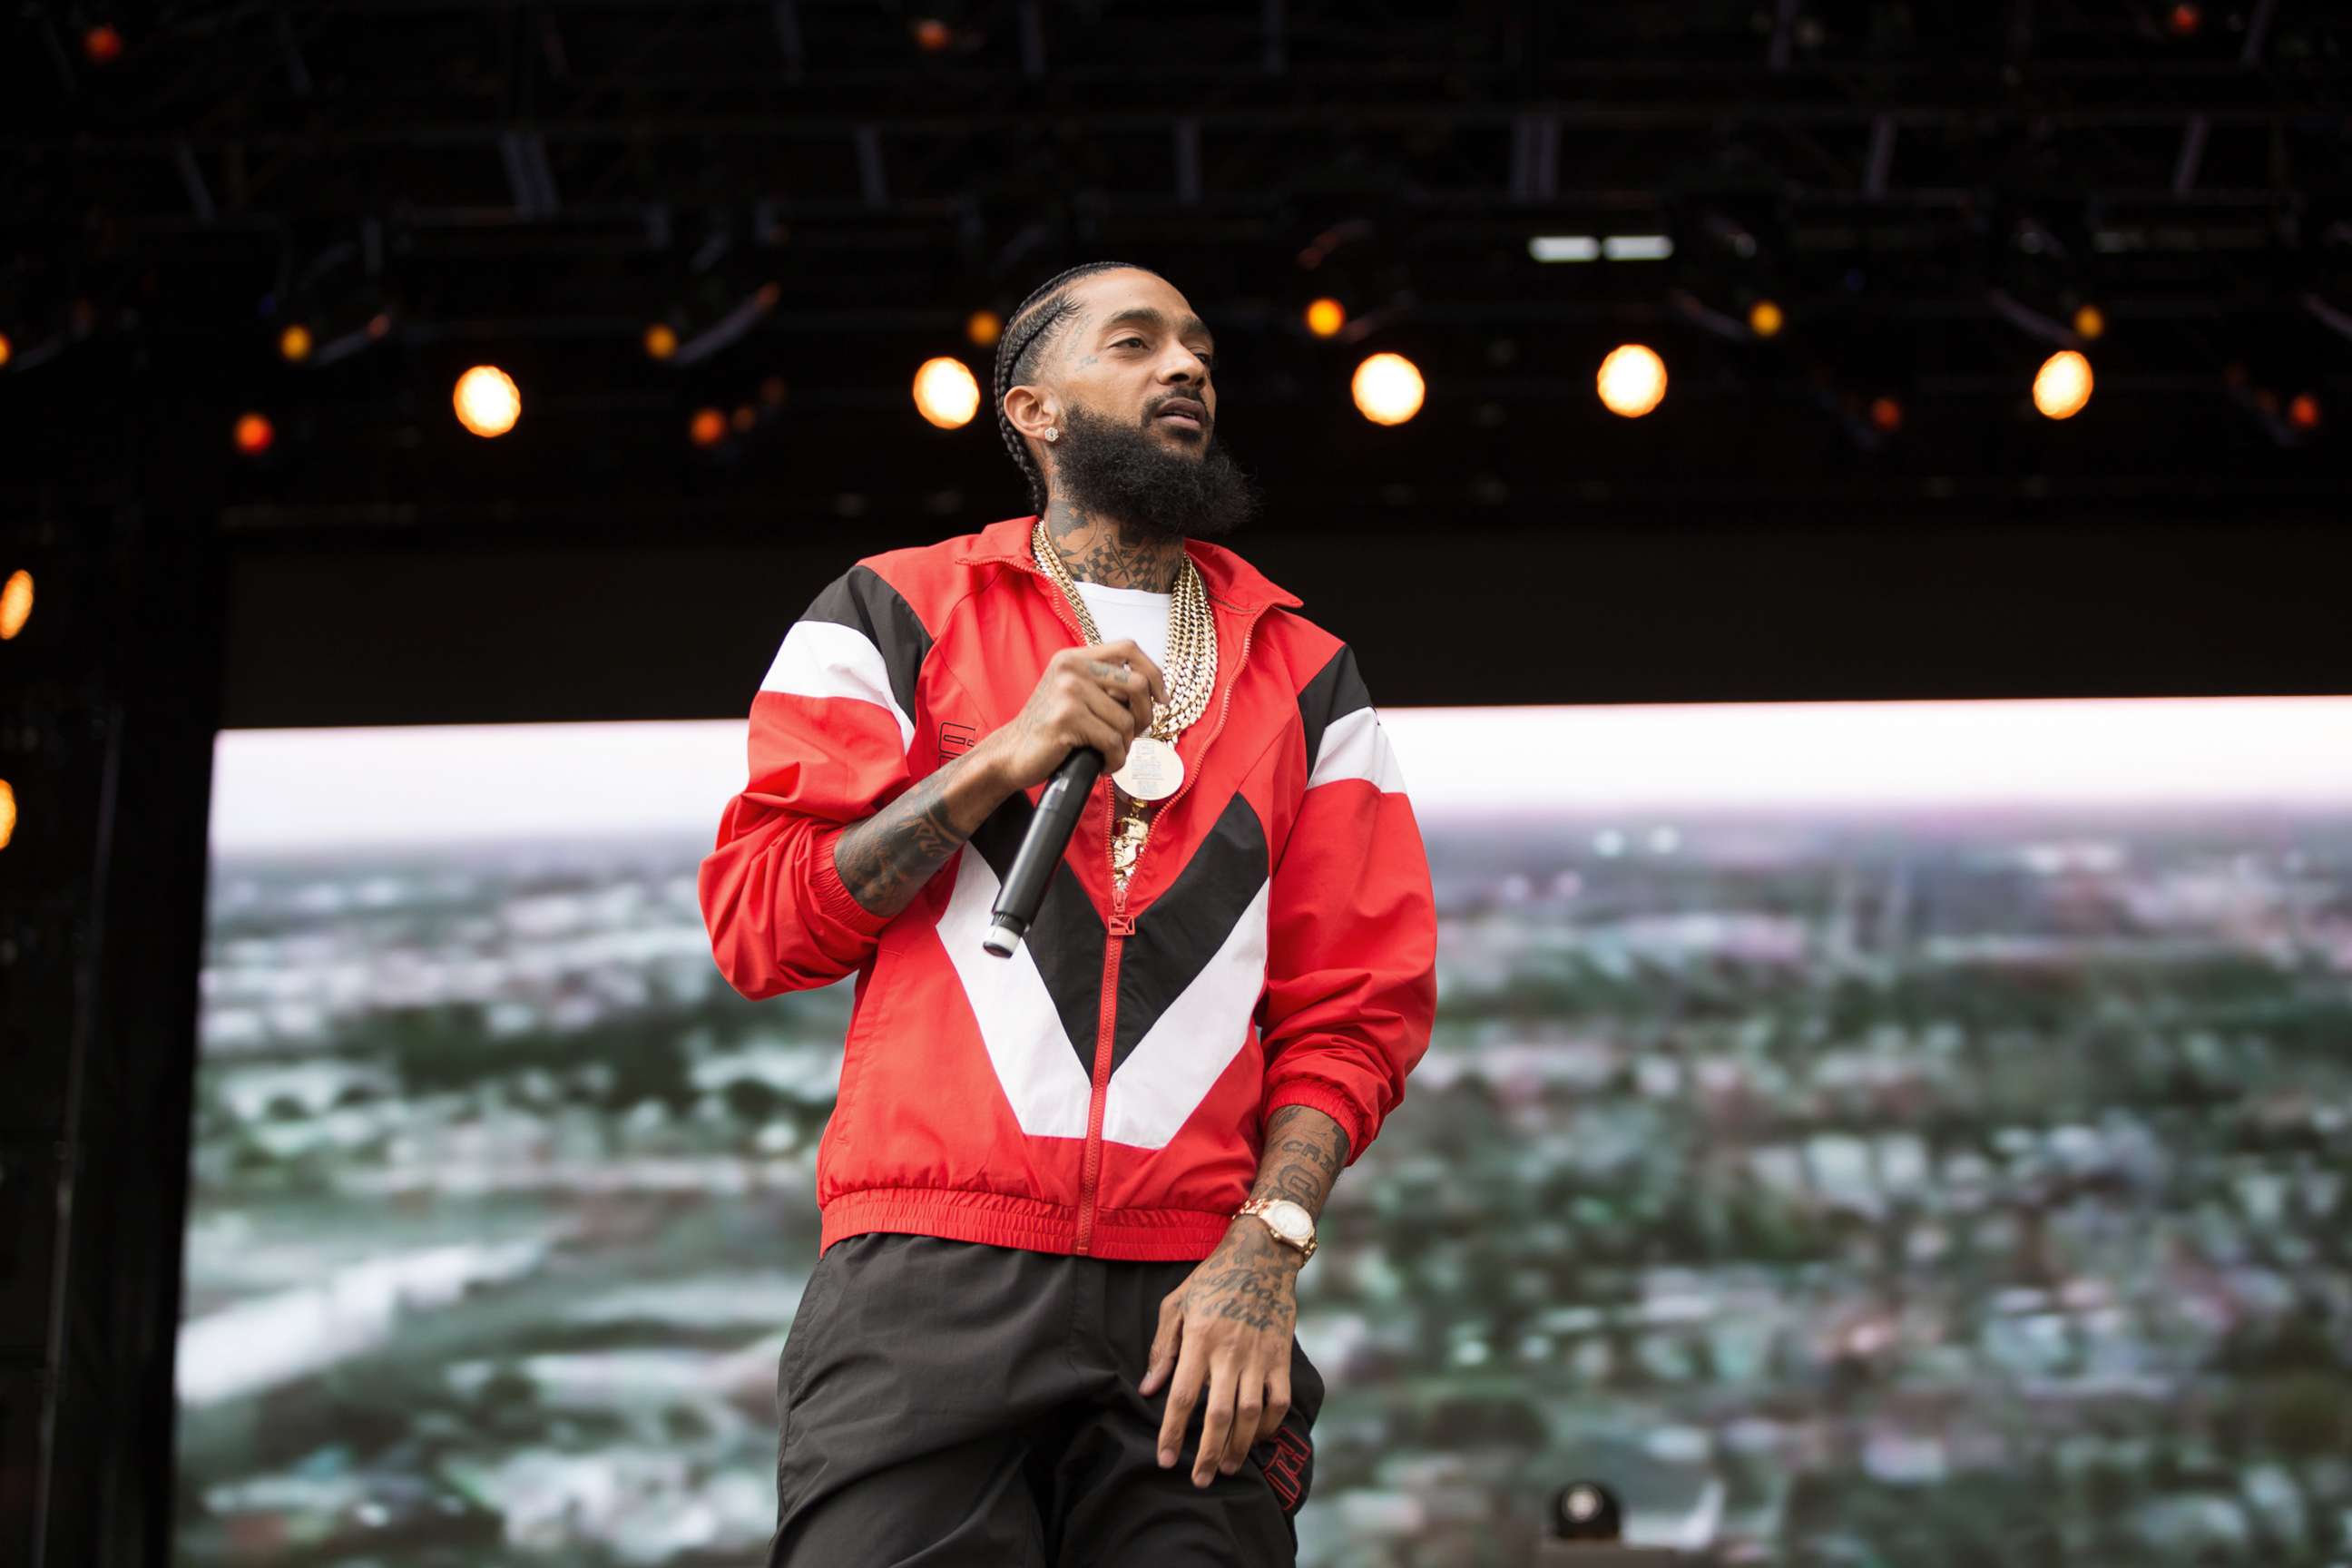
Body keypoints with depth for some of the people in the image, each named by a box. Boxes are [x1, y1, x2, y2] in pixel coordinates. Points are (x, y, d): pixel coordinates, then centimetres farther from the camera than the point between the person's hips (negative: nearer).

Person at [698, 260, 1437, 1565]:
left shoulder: (1304, 678, 18)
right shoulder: (890, 617, 12)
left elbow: (1354, 1008, 10)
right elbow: (754, 927, 4)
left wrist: (1261, 1259, -5)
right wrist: (1003, 761, -7)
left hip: (1189, 1305, 2)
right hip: (930, 1275, -2)